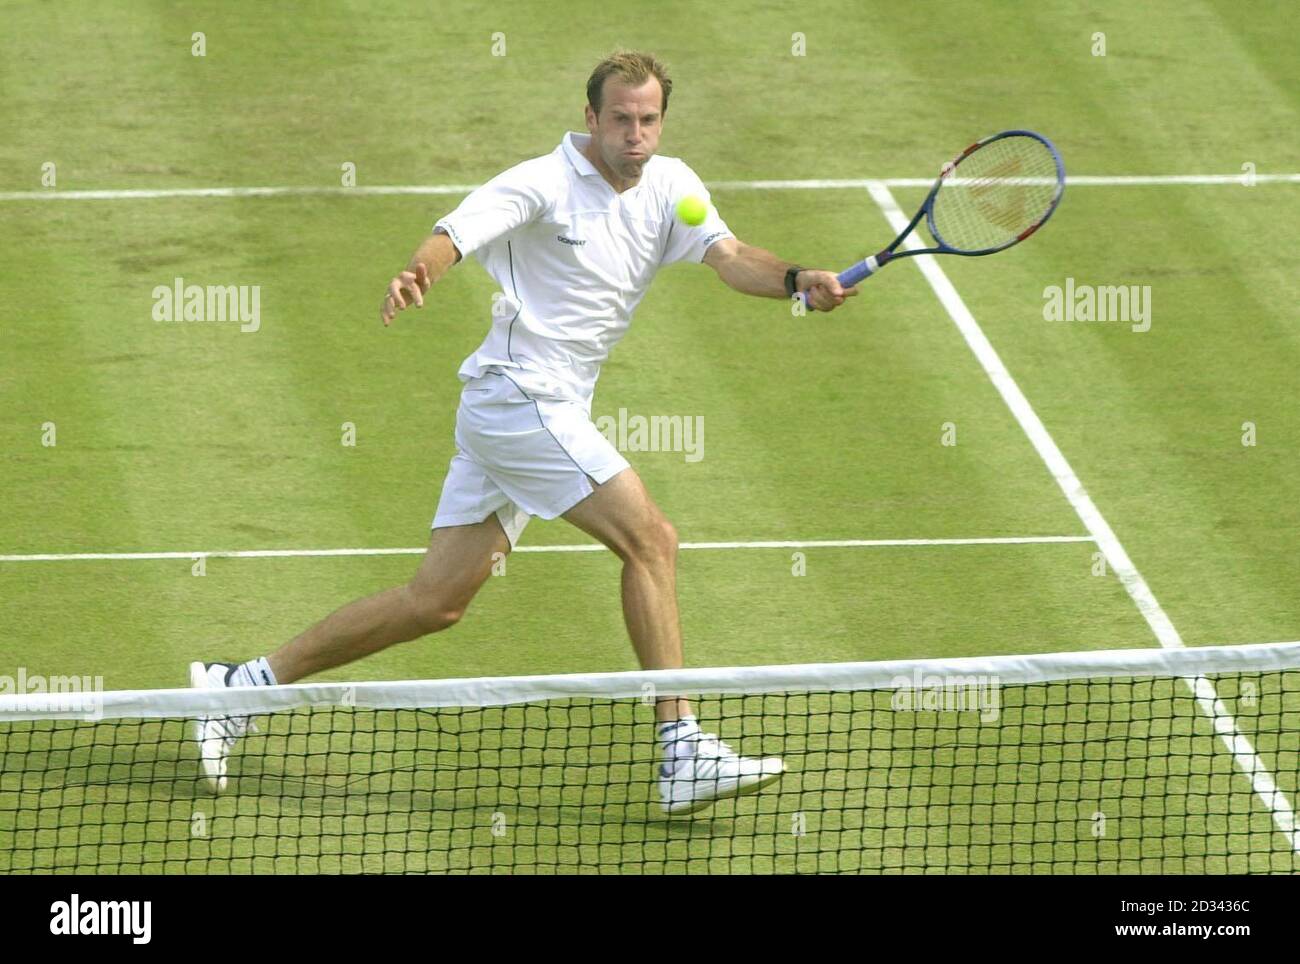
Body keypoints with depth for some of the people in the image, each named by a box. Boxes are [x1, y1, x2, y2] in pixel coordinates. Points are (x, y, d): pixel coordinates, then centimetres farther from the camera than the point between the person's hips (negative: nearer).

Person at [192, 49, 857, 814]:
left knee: (437, 602, 8)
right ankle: (683, 754, -16)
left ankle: (244, 686, 14)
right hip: (521, 398, -8)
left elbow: (729, 256, -5)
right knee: (651, 540, -16)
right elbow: (456, 234, -25)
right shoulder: (544, 185, -12)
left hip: (556, 410, 8)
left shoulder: (669, 187, 8)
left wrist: (797, 281, -26)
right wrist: (420, 272, -47)